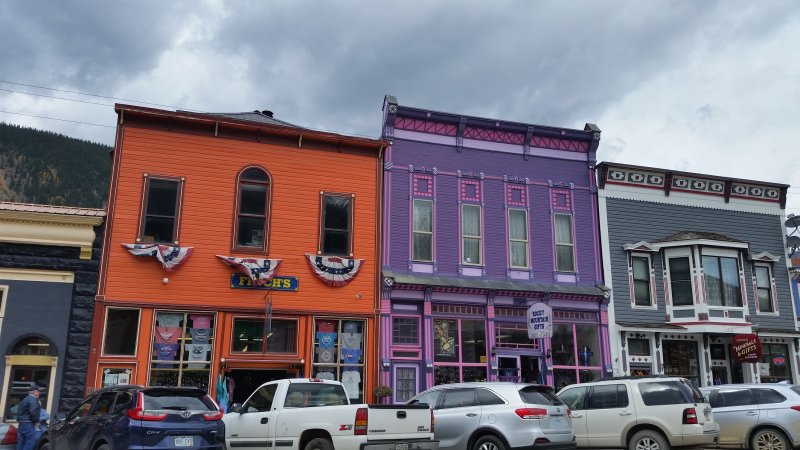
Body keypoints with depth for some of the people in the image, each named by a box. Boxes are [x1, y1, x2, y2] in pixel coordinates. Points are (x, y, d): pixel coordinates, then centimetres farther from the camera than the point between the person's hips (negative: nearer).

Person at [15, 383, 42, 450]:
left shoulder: (25, 399, 20)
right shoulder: (33, 399, -12)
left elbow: (19, 412, 22)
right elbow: (33, 412, -22)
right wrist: (36, 421, -10)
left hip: (21, 424, 10)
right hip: (28, 424, -10)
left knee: (21, 443, 11)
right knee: (30, 442, -9)